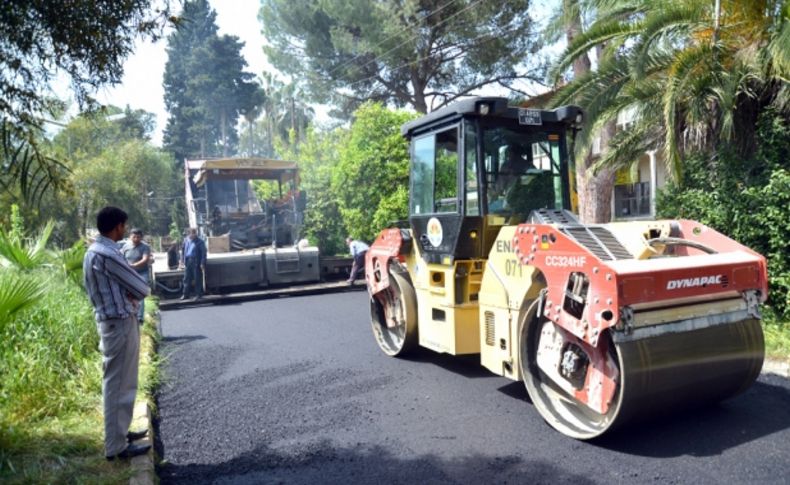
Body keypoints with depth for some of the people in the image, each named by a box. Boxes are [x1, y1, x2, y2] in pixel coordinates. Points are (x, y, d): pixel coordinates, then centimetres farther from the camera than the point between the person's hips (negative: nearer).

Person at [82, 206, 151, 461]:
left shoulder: (94, 251, 12)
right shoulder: (108, 254, -21)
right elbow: (141, 289, -16)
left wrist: (128, 293, -5)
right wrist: (133, 293, 3)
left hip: (112, 321, 10)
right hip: (120, 324, -10)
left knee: (120, 382, 20)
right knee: (118, 384, -1)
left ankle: (120, 432, 32)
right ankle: (116, 445, 9)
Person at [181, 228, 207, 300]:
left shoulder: (200, 242, -5)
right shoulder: (186, 240, 11)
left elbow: (203, 253, -8)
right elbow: (183, 250, 19)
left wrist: (202, 263, -13)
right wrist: (182, 260, 12)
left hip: (196, 262, -5)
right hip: (188, 261, 5)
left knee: (197, 279, 1)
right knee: (187, 278, 8)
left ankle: (198, 294, 8)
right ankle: (185, 294, 15)